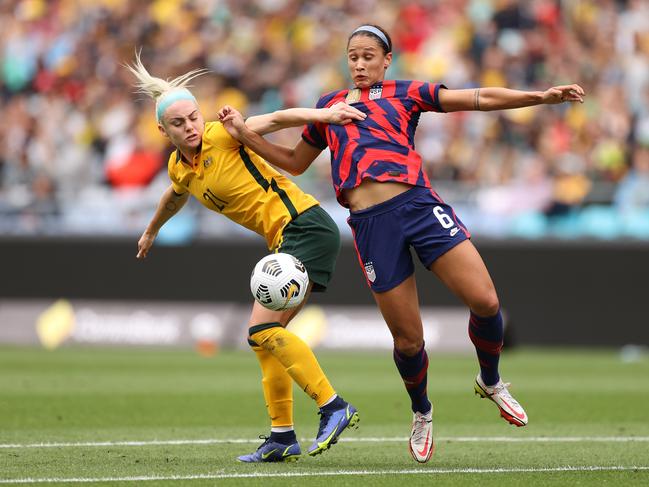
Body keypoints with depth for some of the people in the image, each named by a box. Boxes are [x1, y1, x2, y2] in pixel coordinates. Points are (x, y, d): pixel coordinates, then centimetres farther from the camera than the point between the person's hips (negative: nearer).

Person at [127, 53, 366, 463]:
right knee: (264, 336, 8)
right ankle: (282, 437, 11)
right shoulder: (179, 167, 14)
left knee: (264, 327, -19)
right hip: (286, 241, 9)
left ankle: (335, 408, -22)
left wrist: (324, 115, -37)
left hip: (305, 225, -9)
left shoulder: (221, 135, -9)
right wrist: (151, 232, 55)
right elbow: (174, 198, 38)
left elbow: (274, 120, -22)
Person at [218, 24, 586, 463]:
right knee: (408, 339, -1)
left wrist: (540, 96, -3)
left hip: (418, 204, -1)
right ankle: (421, 414, 28)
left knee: (485, 302, -14)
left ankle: (491, 382, 15)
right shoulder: (329, 106, 22)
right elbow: (294, 162, 33)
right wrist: (245, 134, 23)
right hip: (371, 224, 1)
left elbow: (480, 98, 7)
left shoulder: (405, 94, 13)